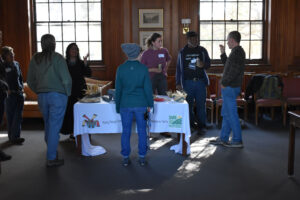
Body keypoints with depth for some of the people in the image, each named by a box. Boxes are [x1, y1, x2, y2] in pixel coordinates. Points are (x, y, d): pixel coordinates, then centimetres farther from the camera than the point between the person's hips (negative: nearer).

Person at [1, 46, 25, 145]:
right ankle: (12, 137, 8)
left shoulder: (16, 64, 10)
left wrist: (21, 87, 9)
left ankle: (15, 136, 7)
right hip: (10, 94, -4)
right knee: (10, 116, 2)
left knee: (18, 116, 2)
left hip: (19, 93, 5)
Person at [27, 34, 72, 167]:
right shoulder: (58, 58, -9)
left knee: (48, 125, 19)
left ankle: (51, 150, 35)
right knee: (54, 126, -2)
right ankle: (51, 158, 1)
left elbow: (30, 81, 11)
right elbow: (66, 79, -14)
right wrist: (67, 93, 2)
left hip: (41, 96, 5)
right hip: (58, 95, -5)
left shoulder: (35, 59, 7)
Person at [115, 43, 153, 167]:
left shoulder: (121, 69, -3)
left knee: (126, 131, 10)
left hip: (125, 104, 1)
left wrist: (117, 106, 11)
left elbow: (118, 89, 2)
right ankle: (142, 158, 15)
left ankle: (125, 158, 16)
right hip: (141, 104, -1)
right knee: (142, 131, 9)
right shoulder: (143, 68, -7)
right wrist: (150, 104, 5)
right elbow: (148, 88, -5)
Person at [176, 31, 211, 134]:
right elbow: (179, 68, 10)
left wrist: (202, 65, -14)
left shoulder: (202, 50, 9)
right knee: (188, 104, 1)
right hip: (188, 82, 0)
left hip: (200, 81, 0)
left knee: (201, 104, -1)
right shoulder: (182, 52, 9)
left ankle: (201, 126, 6)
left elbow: (208, 64, 11)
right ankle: (191, 125, 13)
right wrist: (178, 83, 4)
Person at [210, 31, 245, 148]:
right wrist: (223, 53, 21)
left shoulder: (237, 52, -14)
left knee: (231, 114, -5)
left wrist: (225, 83, -17)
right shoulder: (236, 51, 17)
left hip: (230, 87, -10)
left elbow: (234, 70, -23)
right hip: (229, 87, 10)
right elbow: (227, 66, 25)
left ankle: (237, 141, 2)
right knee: (226, 114, 14)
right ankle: (223, 138, 21)